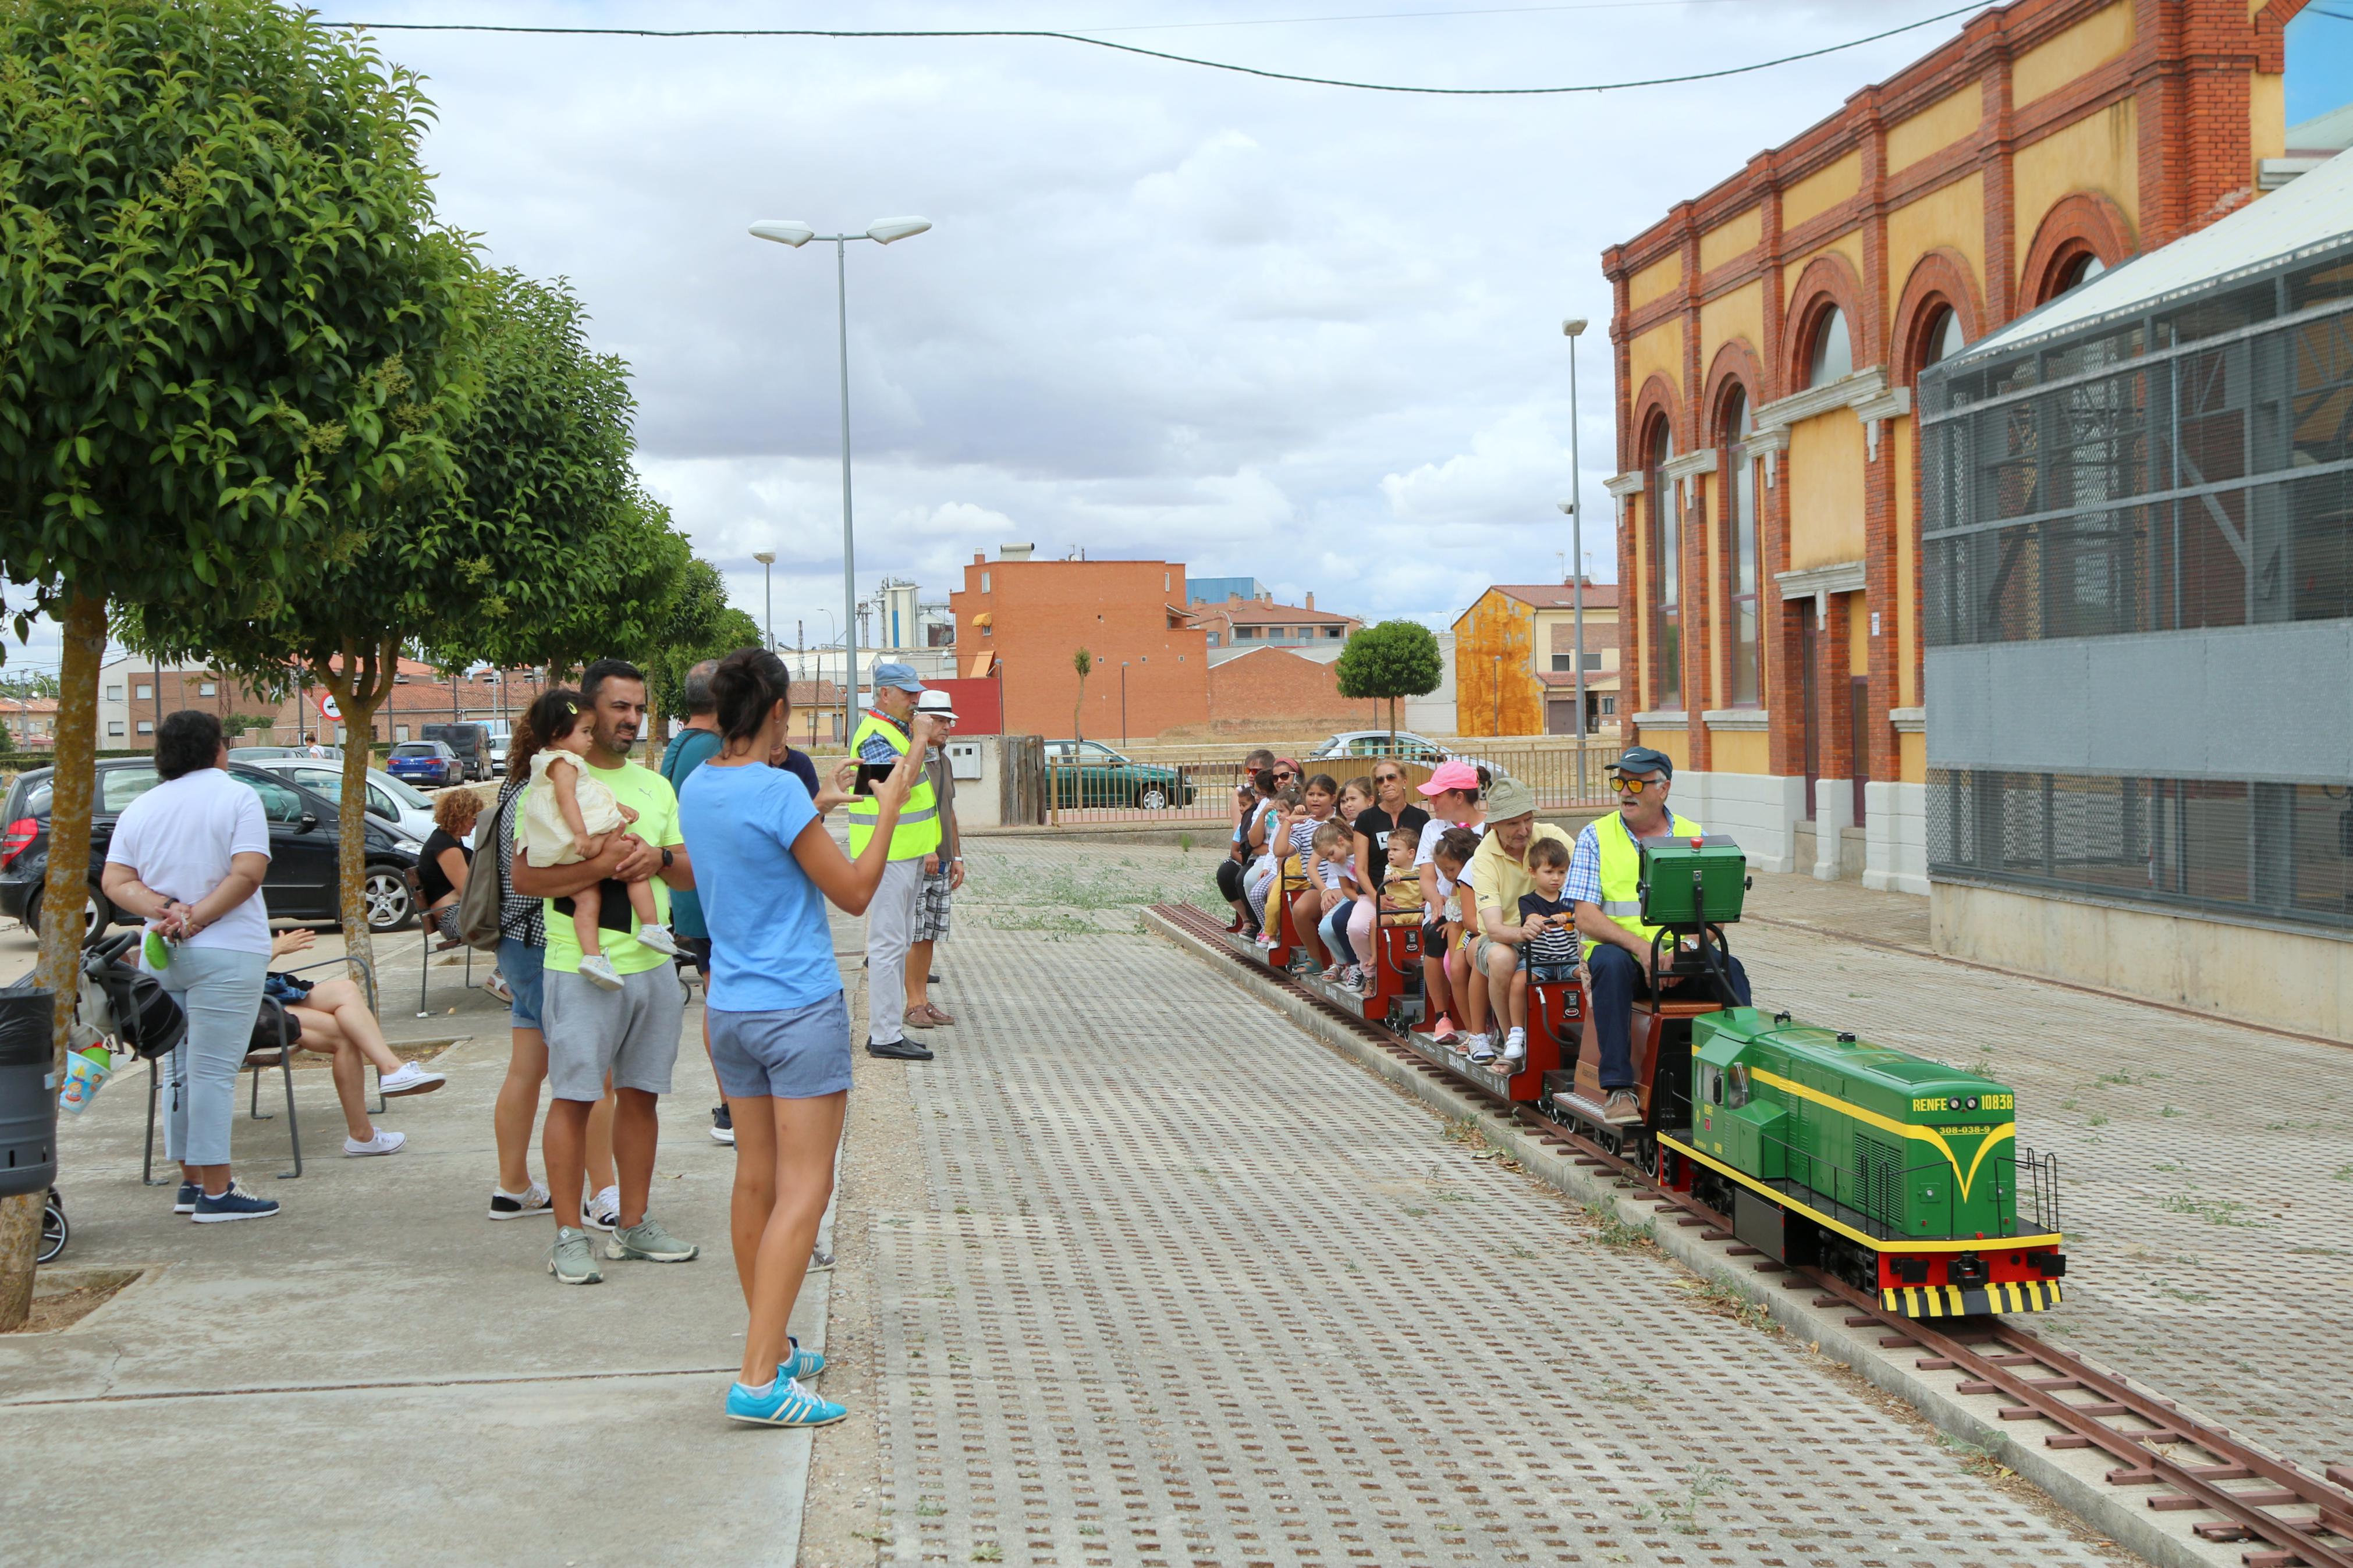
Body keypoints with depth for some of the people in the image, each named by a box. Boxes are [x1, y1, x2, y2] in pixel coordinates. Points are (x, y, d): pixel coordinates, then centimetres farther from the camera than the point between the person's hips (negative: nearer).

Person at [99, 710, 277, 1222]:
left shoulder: (140, 808, 12)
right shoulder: (235, 796, -5)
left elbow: (114, 881, 3)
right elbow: (248, 873, -16)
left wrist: (166, 909, -9)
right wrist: (196, 919, -14)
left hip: (160, 959, 6)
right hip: (224, 954, -6)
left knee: (182, 1071, 15)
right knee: (214, 1072, -6)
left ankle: (191, 1181, 20)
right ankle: (216, 1192, -6)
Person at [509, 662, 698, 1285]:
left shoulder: (655, 786, 15)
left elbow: (692, 872, 13)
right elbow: (525, 876, -13)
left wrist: (659, 858, -8)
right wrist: (600, 865, -23)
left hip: (652, 966, 6)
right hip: (581, 969, -6)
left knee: (641, 1094, 11)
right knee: (574, 1098, -3)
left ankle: (633, 1225, 20)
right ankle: (569, 1235, 4)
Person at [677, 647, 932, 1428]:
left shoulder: (696, 790, 6)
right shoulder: (779, 791, -17)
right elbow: (855, 893, -11)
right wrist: (892, 802, -6)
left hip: (730, 1008, 8)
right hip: (802, 1012, -8)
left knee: (756, 1183, 15)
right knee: (803, 1193, -6)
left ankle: (770, 1345, 27)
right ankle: (759, 1379, -10)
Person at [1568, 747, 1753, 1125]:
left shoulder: (1693, 836, 9)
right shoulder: (1596, 836, 4)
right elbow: (1585, 917, -6)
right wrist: (1641, 946, -22)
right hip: (1619, 950, -2)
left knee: (1729, 967, -26)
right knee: (1611, 962, -34)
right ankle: (1618, 1089, -35)